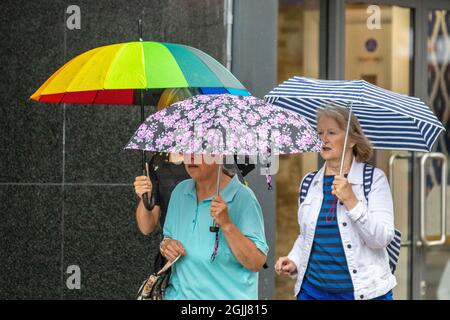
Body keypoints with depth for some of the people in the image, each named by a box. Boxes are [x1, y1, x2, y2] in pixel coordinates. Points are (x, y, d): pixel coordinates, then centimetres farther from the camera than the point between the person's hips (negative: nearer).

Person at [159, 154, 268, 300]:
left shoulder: (242, 198, -16)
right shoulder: (180, 191, 3)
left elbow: (256, 263, -19)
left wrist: (226, 225, -29)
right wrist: (165, 245, -7)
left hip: (226, 295, -5)